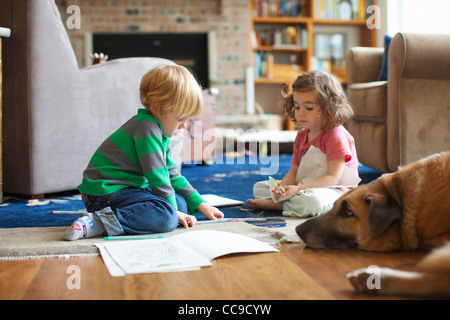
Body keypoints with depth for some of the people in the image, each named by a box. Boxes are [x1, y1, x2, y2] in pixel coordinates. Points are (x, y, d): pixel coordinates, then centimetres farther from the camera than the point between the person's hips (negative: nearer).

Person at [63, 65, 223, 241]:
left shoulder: (160, 133, 16)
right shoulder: (147, 127, -16)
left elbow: (172, 175, 22)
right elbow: (157, 176, -18)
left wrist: (201, 205, 19)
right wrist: (173, 211, -9)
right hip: (107, 192, -11)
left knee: (180, 202, 8)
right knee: (166, 217, -28)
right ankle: (99, 222, -29)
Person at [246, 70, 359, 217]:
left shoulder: (336, 135, -15)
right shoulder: (301, 135, 12)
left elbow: (333, 178, -21)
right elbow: (293, 171, 10)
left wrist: (299, 189, -29)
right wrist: (282, 188, -13)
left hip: (334, 191, -8)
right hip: (304, 187, 8)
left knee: (312, 200, -42)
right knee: (259, 187, 7)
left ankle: (275, 204, -21)